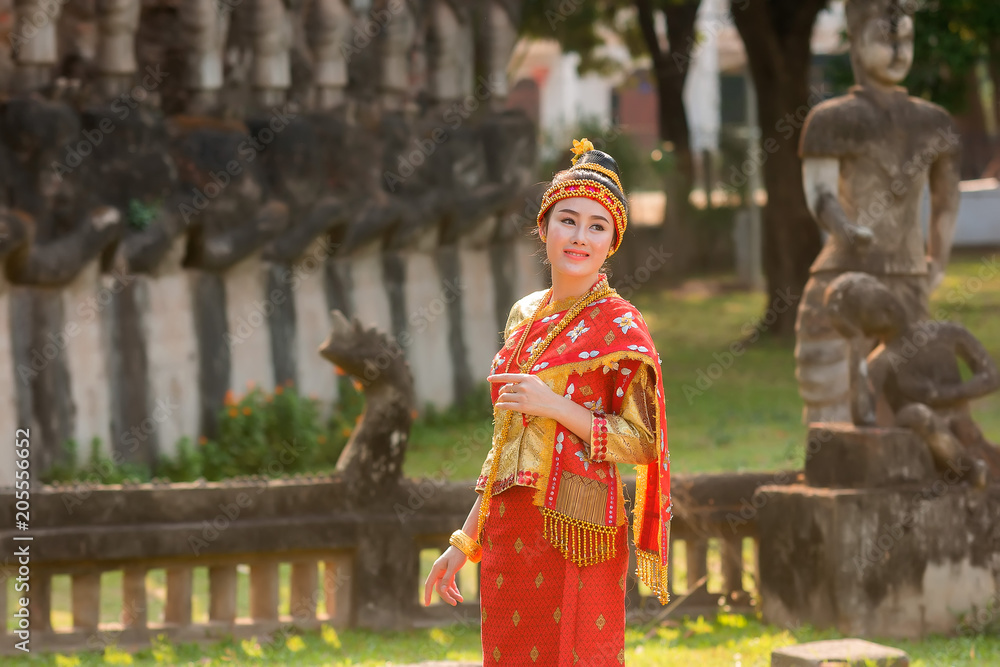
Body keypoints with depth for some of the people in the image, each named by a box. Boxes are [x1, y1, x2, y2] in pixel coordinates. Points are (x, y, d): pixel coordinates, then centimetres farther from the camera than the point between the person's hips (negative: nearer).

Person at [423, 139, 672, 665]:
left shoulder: (619, 327, -4)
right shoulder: (525, 316, 14)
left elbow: (643, 444, -7)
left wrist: (555, 405, -15)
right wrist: (465, 543, 16)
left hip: (571, 538, -6)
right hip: (508, 535, 6)